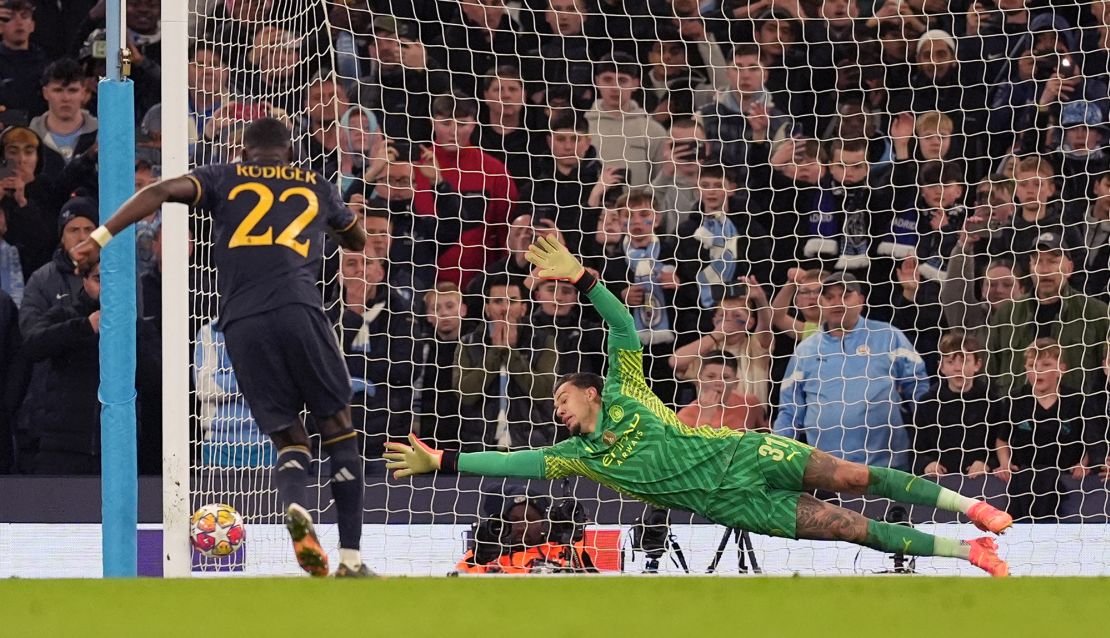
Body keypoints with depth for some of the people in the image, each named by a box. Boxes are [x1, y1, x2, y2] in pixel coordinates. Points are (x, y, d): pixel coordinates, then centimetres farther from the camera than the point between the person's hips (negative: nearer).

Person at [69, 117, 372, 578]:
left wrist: (101, 237, 1)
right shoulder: (315, 185, 24)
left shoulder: (224, 177, 20)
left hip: (240, 323, 1)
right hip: (298, 311, -1)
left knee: (288, 437, 10)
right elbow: (358, 241, 42)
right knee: (338, 430, 9)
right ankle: (351, 558, 0)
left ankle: (295, 505, -24)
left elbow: (161, 192, 3)